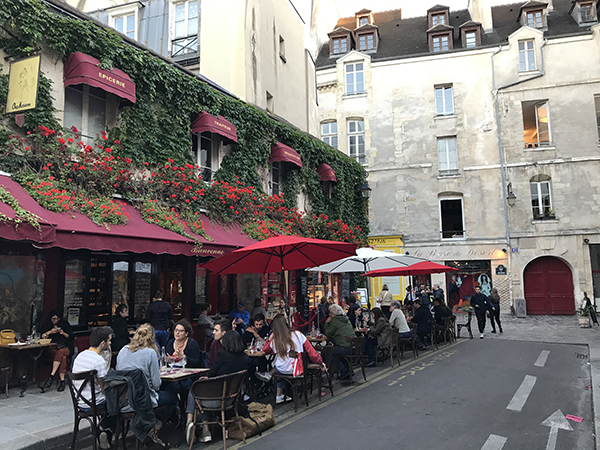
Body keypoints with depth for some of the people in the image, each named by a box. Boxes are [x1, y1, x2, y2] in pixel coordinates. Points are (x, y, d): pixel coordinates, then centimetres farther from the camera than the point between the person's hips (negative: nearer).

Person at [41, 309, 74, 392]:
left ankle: (51, 376, -43)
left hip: (66, 347, -1)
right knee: (63, 357, -34)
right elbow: (43, 337, 3)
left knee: (60, 352, -39)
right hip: (54, 347, 1)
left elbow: (71, 337, 6)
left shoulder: (65, 324, 9)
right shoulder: (48, 326, 16)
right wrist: (50, 332, -13)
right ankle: (62, 381, -39)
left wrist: (63, 333, -10)